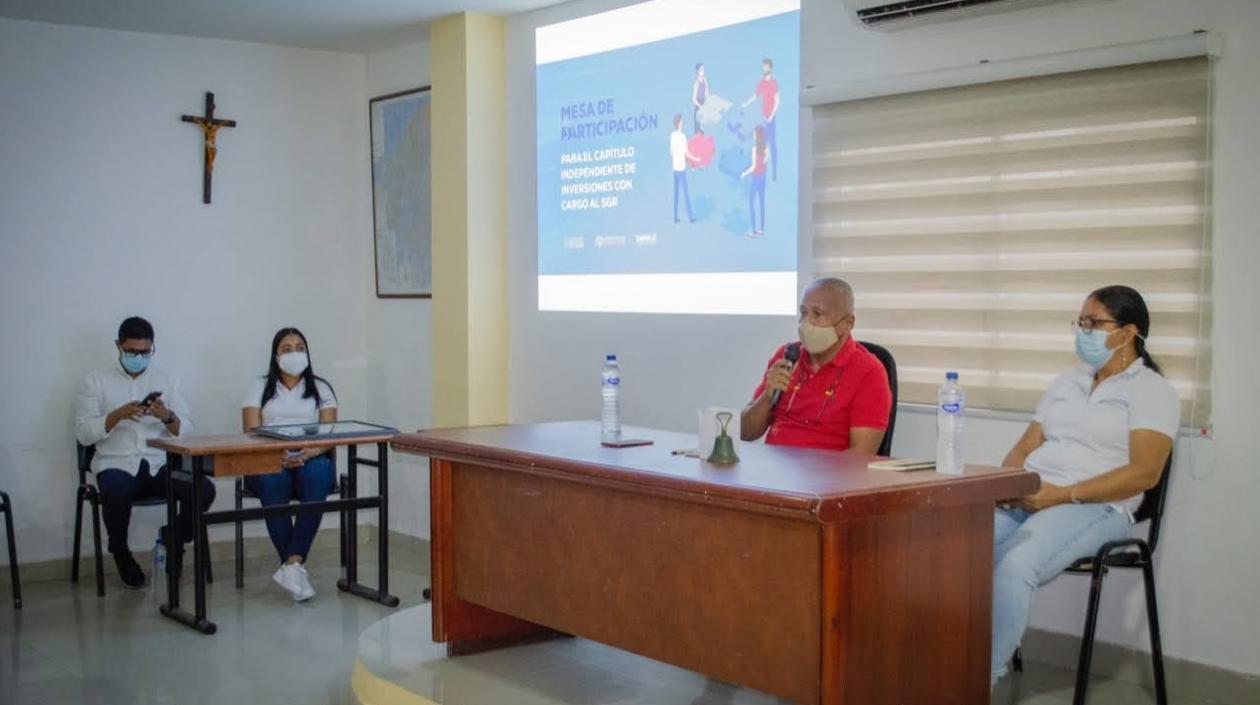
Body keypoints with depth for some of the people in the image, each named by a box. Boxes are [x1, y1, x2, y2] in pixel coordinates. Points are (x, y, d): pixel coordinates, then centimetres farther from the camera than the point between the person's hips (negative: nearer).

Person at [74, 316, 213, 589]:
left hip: (159, 465, 2)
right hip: (116, 465, -2)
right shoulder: (96, 380, 7)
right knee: (116, 494, -37)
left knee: (204, 489, -25)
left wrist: (167, 417, -16)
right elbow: (83, 433, -2)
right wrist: (118, 414, -17)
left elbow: (186, 431, 6)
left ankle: (175, 541, 6)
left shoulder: (167, 379, 13)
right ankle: (121, 554, -4)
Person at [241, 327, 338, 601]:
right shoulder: (260, 387, 15)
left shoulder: (320, 388, 16)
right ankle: (297, 566, -35)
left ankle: (292, 563, -40)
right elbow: (252, 432, 2)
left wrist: (310, 453, -19)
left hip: (311, 460, 0)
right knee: (272, 482, -36)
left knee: (317, 475, -36)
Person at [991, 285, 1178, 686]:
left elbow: (1144, 473, -11)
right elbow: (1025, 447, 19)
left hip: (1094, 507, -6)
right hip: (1026, 500, 6)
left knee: (1013, 564, -35)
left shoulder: (1152, 391, 2)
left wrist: (1062, 495, -17)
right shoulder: (1066, 383, 22)